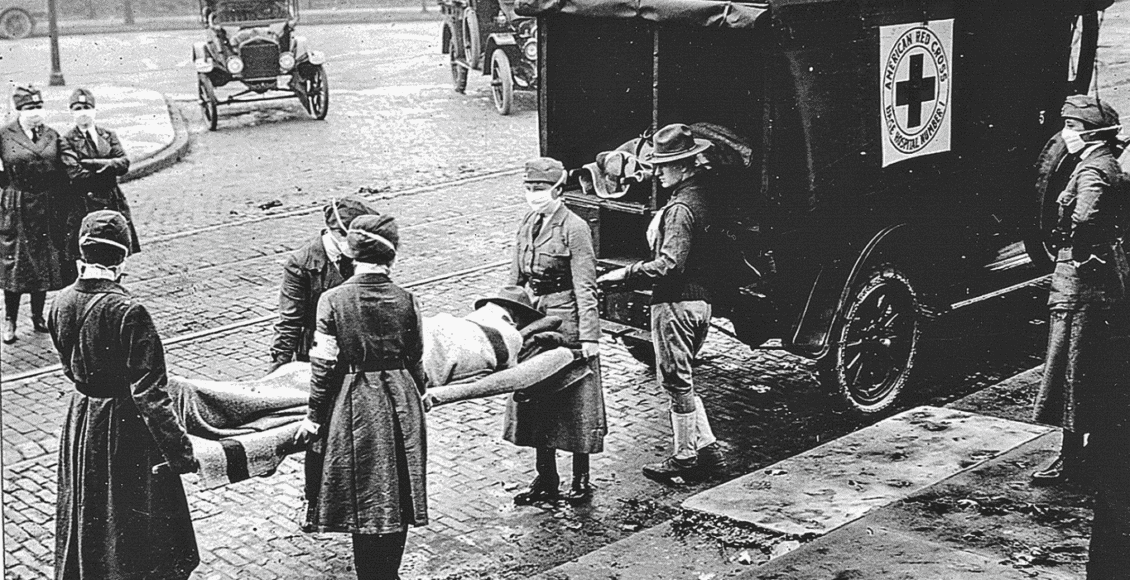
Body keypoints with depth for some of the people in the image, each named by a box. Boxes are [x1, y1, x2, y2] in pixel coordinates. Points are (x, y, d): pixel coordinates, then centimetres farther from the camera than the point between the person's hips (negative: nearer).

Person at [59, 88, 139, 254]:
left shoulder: (109, 136, 13)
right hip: (85, 206, -4)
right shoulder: (67, 141, 0)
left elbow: (124, 164, 0)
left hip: (114, 203, 4)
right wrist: (109, 167, -7)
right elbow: (76, 174, -13)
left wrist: (93, 163, -13)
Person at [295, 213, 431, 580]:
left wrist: (315, 416, 2)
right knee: (399, 500, 15)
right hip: (400, 409, 2)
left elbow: (324, 366, -9)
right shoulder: (405, 301, -6)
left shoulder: (333, 301, -12)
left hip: (353, 410, -2)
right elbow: (415, 361, 4)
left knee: (364, 506, 8)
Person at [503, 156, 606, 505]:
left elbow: (585, 289, -14)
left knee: (574, 403, 2)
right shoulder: (527, 225, 9)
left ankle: (581, 480, 14)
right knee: (535, 401, 11)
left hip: (565, 322, -7)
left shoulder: (574, 228, -12)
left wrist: (589, 336, -17)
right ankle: (545, 479, 22)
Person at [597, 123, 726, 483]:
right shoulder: (701, 193, 9)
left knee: (676, 382, 2)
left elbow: (670, 264, -26)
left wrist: (626, 274, -19)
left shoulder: (681, 208, -20)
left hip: (676, 303, -10)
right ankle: (706, 447, 21)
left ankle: (685, 457, 11)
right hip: (699, 298, 10)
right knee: (682, 379, 19)